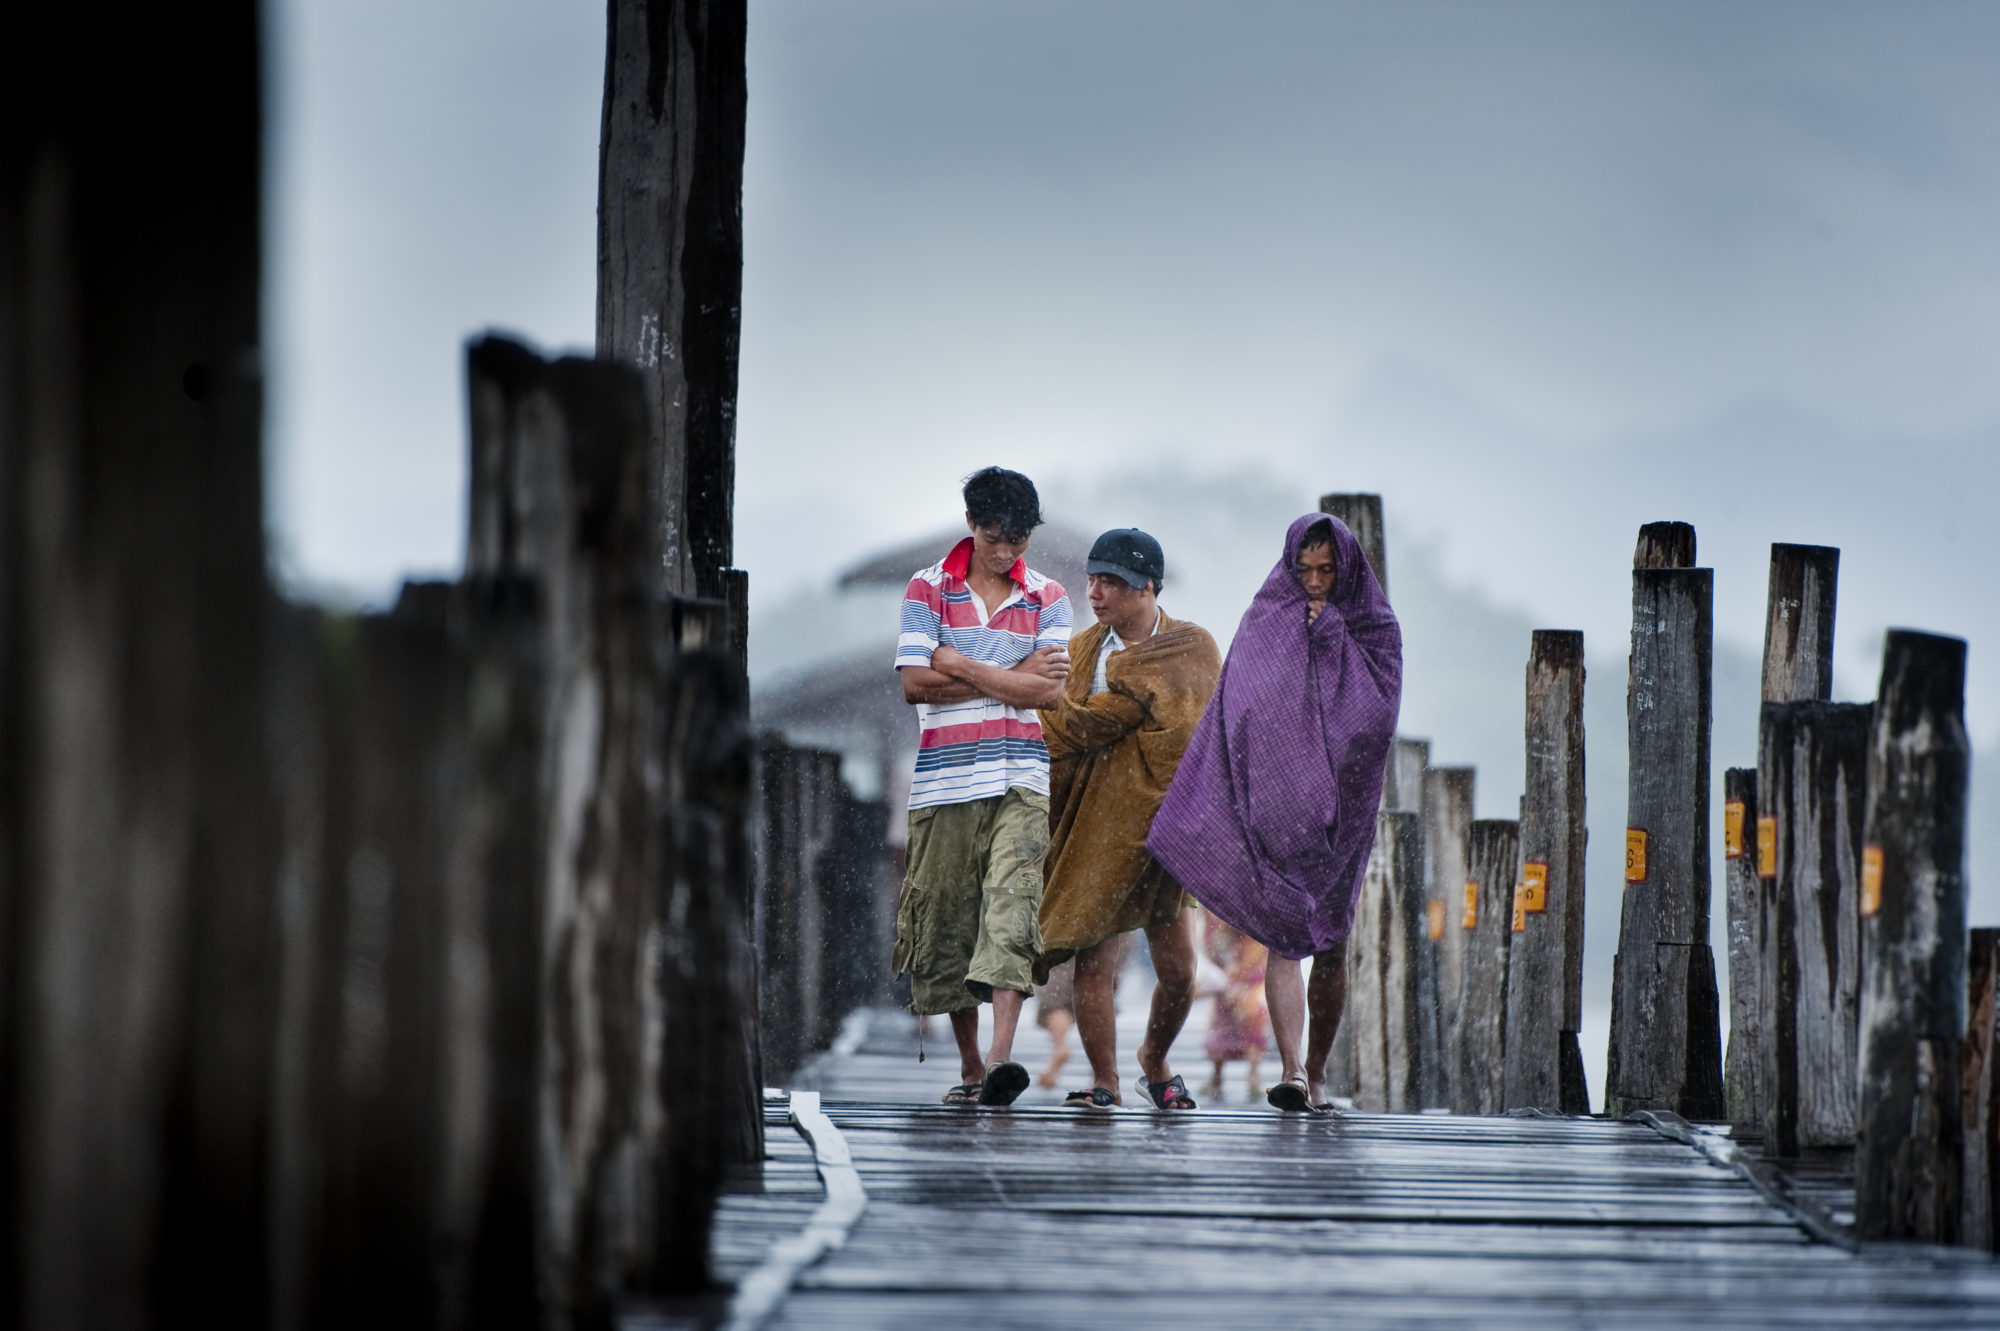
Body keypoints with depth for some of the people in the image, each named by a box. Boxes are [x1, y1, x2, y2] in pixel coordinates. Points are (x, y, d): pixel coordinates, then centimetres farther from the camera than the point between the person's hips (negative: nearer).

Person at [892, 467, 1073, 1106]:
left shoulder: (1047, 598, 10)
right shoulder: (927, 590, 7)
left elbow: (1048, 691, -4)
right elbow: (915, 684, -4)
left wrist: (958, 665, -5)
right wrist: (1013, 677, -3)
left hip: (1020, 781, -1)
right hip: (945, 782, 1)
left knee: (1011, 909, -17)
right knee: (945, 917, 3)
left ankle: (1001, 1055, -28)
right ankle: (969, 1066, 15)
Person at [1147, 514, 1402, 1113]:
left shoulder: (1373, 629, 5)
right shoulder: (1265, 625, 6)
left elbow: (1378, 710, -11)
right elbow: (1234, 713, -1)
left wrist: (1329, 634, -13)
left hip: (1341, 810, 1)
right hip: (1277, 804, -1)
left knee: (1331, 945, 5)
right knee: (1284, 936, -12)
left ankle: (1317, 1069, 19)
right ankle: (1292, 1069, -20)